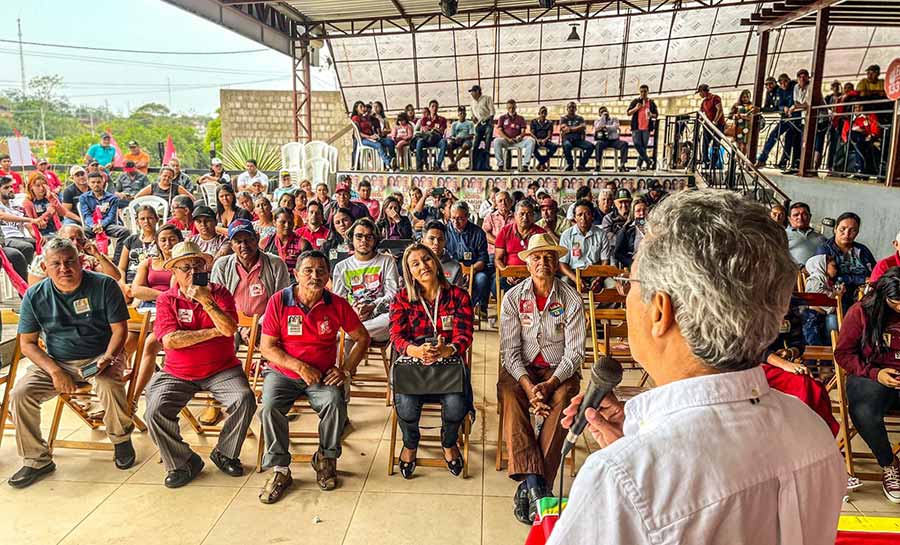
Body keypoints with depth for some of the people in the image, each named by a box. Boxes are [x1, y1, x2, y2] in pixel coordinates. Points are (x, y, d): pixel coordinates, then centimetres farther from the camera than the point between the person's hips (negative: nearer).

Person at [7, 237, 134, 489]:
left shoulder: (104, 285, -9)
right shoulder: (35, 296, -2)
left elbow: (119, 329, -6)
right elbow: (28, 343, 1)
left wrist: (106, 358, -23)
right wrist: (54, 371, -15)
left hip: (98, 357, -3)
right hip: (54, 362, 4)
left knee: (109, 385, -33)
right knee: (20, 394, -19)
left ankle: (121, 439, -6)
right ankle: (36, 460, 0)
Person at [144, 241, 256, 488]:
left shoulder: (219, 293, 2)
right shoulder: (166, 299, 2)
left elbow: (230, 329, -14)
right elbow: (169, 341, -12)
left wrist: (206, 301, -23)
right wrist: (214, 331, -12)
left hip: (221, 370, -1)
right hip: (177, 374, 1)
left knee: (245, 399, -24)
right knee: (155, 411, -21)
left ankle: (224, 453, 2)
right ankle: (183, 462, 2)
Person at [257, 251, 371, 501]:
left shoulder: (337, 304, -4)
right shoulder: (278, 301, -7)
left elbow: (362, 338, 6)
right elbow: (267, 347, -7)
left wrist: (346, 370, -5)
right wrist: (300, 367, -17)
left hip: (323, 375, 1)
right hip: (282, 372, 0)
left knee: (335, 402, -27)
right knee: (269, 407, -27)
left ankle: (326, 459, -1)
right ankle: (280, 469, -8)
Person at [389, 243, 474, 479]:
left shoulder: (458, 296, 4)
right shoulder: (402, 299, 6)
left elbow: (464, 335, -6)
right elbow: (397, 336, -6)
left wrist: (447, 350, -30)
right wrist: (416, 350, -29)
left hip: (450, 364, 0)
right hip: (413, 365, 0)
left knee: (456, 404, -28)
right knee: (406, 405, -28)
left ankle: (449, 443, 12)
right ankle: (410, 444, 12)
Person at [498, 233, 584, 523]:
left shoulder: (571, 299, -3)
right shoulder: (513, 298, 0)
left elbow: (575, 351, -6)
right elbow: (510, 349, -6)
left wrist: (550, 384, -22)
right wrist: (528, 384, -22)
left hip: (559, 369, 0)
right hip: (521, 368, 1)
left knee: (563, 399, -32)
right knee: (509, 394, -31)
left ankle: (529, 488, -30)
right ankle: (536, 486, -36)